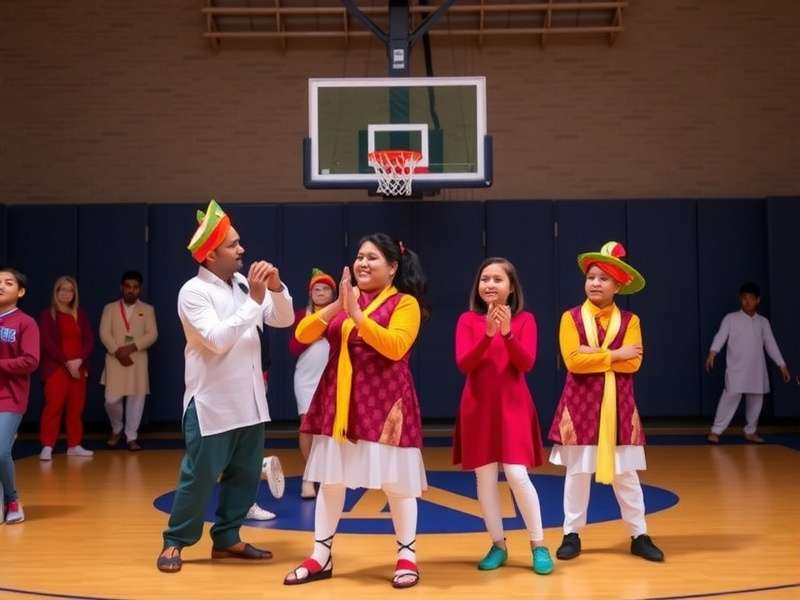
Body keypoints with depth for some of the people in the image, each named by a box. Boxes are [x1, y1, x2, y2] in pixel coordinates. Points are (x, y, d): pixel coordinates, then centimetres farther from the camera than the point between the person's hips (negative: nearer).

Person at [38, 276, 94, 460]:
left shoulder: (81, 315, 13)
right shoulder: (47, 315, 1)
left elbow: (90, 340, 6)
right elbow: (47, 343, -8)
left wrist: (80, 360, -11)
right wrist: (67, 362, -15)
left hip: (79, 368, 4)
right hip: (56, 368, -4)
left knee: (76, 408, 5)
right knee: (53, 406, -11)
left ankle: (74, 445, 11)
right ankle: (47, 447, -9)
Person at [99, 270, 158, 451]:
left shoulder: (147, 310, 8)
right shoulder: (110, 308, 9)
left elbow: (152, 335, -3)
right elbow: (104, 334, -1)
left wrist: (131, 347, -15)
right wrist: (118, 351, -14)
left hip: (138, 360, 0)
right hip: (115, 360, 0)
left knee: (136, 399, -1)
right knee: (112, 400, -4)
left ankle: (131, 437, 10)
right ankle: (116, 429, 23)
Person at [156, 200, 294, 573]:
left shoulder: (243, 284, 5)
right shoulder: (193, 292, -12)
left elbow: (285, 320, 7)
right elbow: (218, 340, -23)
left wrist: (276, 288, -12)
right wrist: (254, 300, -23)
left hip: (249, 402, 7)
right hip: (212, 405, -7)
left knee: (245, 475, 13)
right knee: (199, 477, 1)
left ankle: (226, 538, 26)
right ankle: (175, 542, 17)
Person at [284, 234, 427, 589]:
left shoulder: (405, 303, -4)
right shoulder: (343, 301, 13)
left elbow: (396, 346, -20)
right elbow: (303, 335, 2)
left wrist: (356, 314, -22)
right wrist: (336, 306, -12)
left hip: (384, 401, -5)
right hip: (338, 401, 5)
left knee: (394, 481, 2)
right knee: (330, 479, 9)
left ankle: (406, 556, 17)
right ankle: (321, 557, 20)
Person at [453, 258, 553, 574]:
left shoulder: (525, 320, 0)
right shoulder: (468, 320, 2)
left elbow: (526, 363, -10)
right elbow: (463, 364, -9)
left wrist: (507, 333, -23)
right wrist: (488, 334, -22)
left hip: (513, 407, -1)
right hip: (478, 408, 2)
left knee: (517, 475, -9)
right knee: (485, 478, 4)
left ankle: (538, 545, 7)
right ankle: (498, 545, 18)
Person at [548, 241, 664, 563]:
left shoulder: (629, 320, 2)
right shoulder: (571, 317, -2)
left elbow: (633, 363, -11)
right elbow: (573, 360, -15)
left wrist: (594, 355, -17)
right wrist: (614, 355, -13)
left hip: (618, 403, 1)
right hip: (581, 401, -1)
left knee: (625, 473, 8)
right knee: (577, 471, 6)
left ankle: (639, 536, 18)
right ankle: (572, 534, 17)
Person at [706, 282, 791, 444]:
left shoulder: (763, 322, 10)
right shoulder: (731, 318, -1)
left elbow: (771, 345, 12)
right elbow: (720, 336, -11)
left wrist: (782, 365, 9)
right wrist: (712, 353, -27)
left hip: (757, 369, 4)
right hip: (736, 368, -4)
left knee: (756, 400, 8)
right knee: (731, 397, -13)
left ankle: (750, 431, 24)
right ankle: (715, 431, -8)